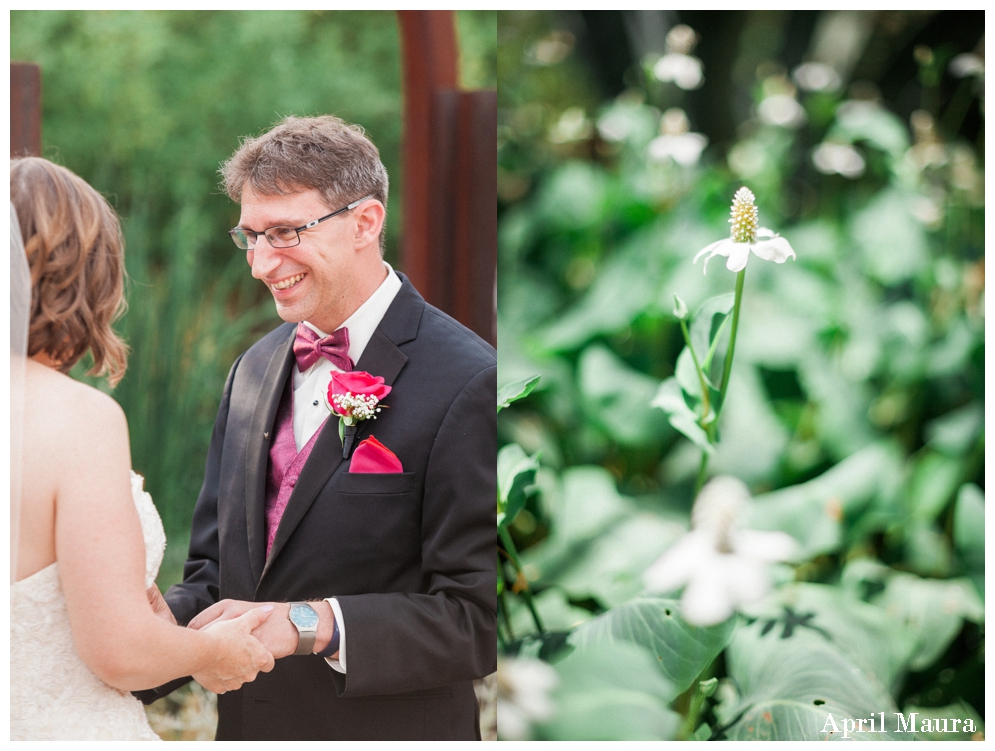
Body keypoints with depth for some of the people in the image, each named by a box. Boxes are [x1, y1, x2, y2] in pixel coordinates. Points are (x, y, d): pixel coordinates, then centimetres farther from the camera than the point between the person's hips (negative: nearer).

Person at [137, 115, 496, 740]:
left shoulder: (468, 384, -17)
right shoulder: (254, 369, 7)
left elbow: (480, 618, -20)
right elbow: (214, 573, 7)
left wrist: (312, 623, -28)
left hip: (389, 734, -6)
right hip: (244, 727, 6)